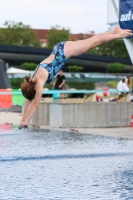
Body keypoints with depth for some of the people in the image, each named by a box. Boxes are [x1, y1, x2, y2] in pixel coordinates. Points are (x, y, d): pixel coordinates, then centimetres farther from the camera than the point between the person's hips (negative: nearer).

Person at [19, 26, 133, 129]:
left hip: (64, 50, -5)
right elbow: (29, 102, 0)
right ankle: (115, 31, 31)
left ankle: (119, 34, 20)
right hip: (60, 51, 5)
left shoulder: (39, 81, -28)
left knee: (94, 42, 7)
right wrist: (23, 120, -4)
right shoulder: (31, 82, -8)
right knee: (93, 41, 17)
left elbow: (35, 104, -27)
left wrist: (25, 121, -23)